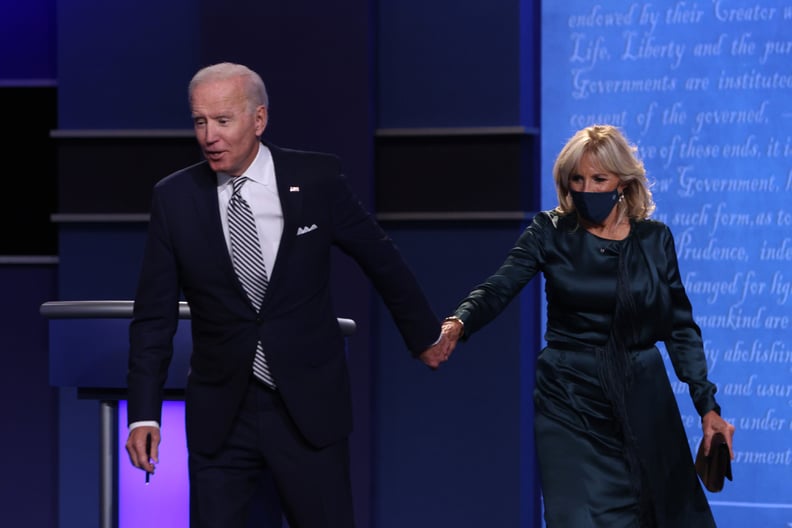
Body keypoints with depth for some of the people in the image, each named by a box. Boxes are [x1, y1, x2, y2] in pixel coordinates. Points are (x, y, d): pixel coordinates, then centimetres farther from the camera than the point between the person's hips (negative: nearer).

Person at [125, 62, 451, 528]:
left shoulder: (317, 179, -5)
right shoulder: (175, 198, -2)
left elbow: (381, 258, 10)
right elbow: (154, 316, 2)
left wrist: (424, 334, 21)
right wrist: (144, 414, -4)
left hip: (311, 407, -1)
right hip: (220, 415, 1)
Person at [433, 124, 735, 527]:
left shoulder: (654, 239, 2)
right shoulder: (551, 233, -2)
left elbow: (680, 327, 5)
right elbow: (499, 288, -15)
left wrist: (707, 406, -1)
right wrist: (458, 324, -36)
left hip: (640, 401, 2)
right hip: (570, 401, -2)